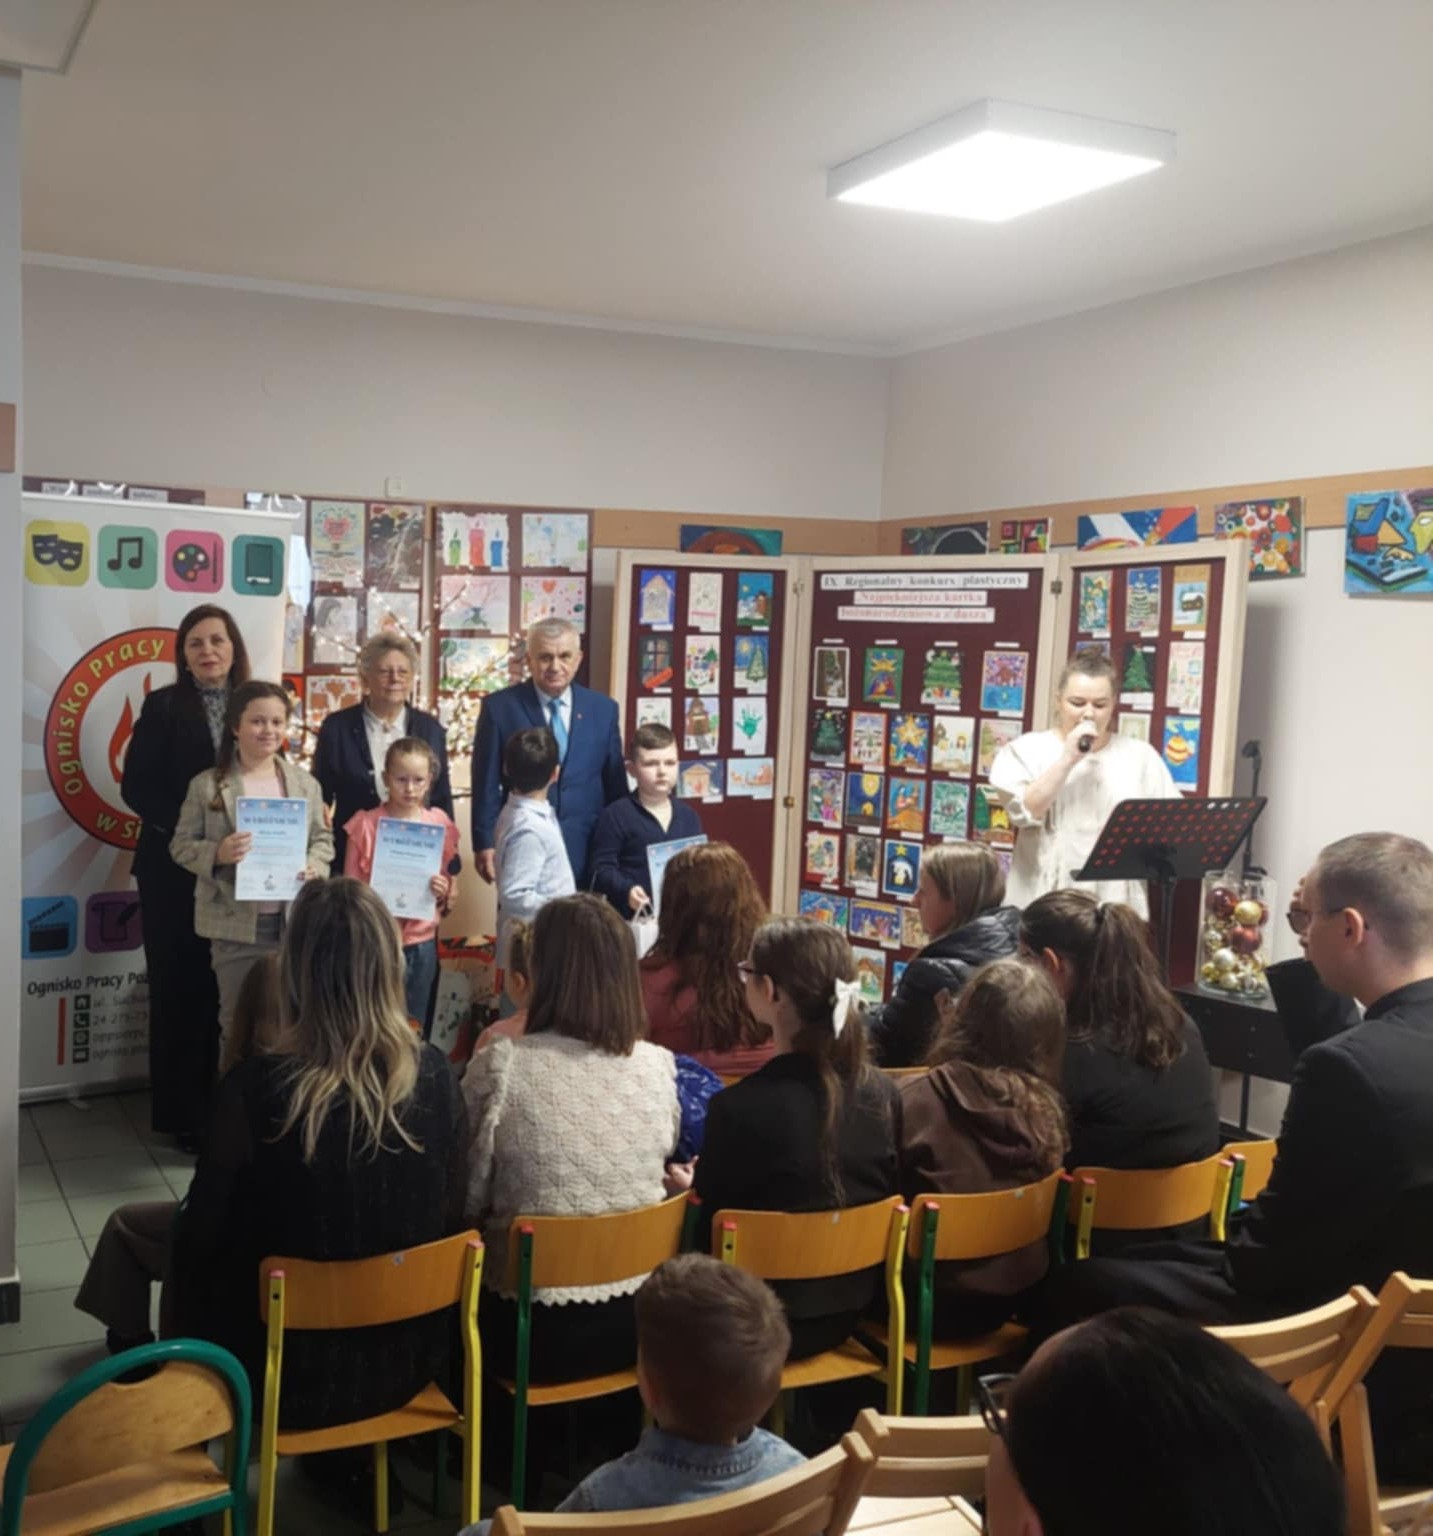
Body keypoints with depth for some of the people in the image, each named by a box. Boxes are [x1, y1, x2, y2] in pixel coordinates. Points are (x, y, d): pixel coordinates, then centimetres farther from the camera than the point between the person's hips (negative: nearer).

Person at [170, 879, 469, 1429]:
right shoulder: (435, 1077, -13)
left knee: (189, 1260, 23)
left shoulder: (255, 1089, -23)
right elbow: (451, 1219, -1)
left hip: (290, 1375, -3)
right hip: (407, 1360, 4)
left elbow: (201, 1238, -10)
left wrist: (193, 1355, 9)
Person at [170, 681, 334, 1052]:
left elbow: (323, 838, 10)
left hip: (295, 921, 3)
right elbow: (181, 844, -1)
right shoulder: (207, 784, -3)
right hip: (236, 925, -3)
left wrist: (314, 865, -11)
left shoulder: (305, 784, 6)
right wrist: (217, 854, -20)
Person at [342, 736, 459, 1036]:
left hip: (422, 940, 3)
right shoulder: (366, 824, -5)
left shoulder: (439, 824, 3)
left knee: (416, 1028, 11)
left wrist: (445, 890, -12)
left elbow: (452, 885, 9)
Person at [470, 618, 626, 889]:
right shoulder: (499, 707, -1)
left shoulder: (603, 709, 6)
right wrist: (485, 844, -5)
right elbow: (487, 784, 0)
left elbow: (615, 785, 10)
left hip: (586, 853, 2)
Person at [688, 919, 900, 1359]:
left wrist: (690, 1189, 8)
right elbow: (882, 1197, 8)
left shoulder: (739, 1107, -25)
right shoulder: (883, 1092, -7)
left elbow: (705, 1237, -14)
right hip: (848, 1311, 6)